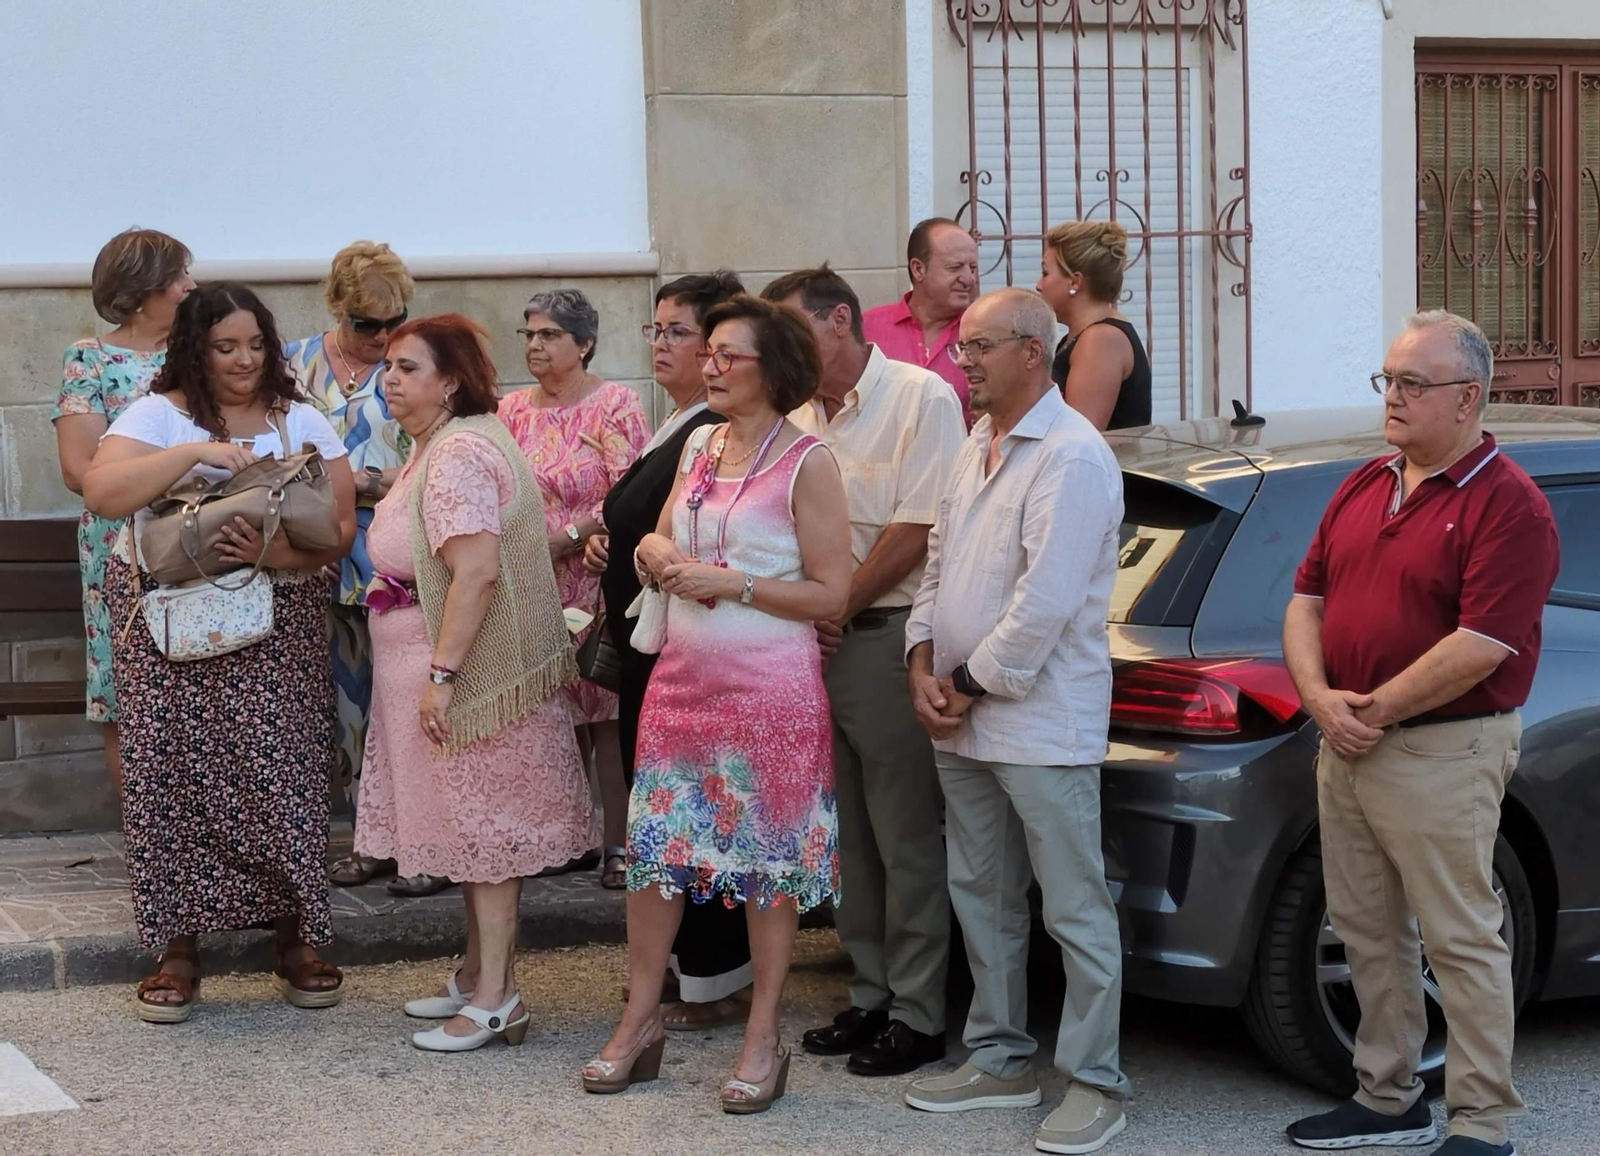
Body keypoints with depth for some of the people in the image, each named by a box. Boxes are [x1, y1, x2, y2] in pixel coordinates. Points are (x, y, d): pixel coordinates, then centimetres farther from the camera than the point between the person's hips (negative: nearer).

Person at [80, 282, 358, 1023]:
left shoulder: (302, 422, 7)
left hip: (278, 626, 1)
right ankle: (178, 948, 6)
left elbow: (340, 530, 0)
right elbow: (99, 492, -15)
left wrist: (275, 553, -20)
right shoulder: (158, 416, 2)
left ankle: (297, 940, 9)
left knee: (283, 777, -3)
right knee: (176, 776, -3)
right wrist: (198, 451, -23)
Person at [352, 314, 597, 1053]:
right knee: (474, 823, 15)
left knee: (480, 824, -6)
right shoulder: (437, 449, 15)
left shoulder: (461, 454, -20)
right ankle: (478, 973, 24)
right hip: (436, 663, 10)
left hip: (466, 668, -10)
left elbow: (476, 570, -28)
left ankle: (496, 999, -1)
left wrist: (442, 672, -28)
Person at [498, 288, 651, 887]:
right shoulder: (514, 409, 12)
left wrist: (569, 536, -16)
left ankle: (621, 841, -1)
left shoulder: (616, 404, -3)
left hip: (598, 578, -5)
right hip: (536, 589, 5)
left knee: (607, 712, -5)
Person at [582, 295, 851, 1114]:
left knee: (768, 861, 3)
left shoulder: (805, 463, -9)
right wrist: (657, 554, -3)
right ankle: (641, 1020, 21)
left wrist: (734, 584, -18)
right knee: (652, 846, 7)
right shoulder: (700, 446, 10)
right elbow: (659, 539, 20)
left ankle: (763, 1038, 14)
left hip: (771, 692, -6)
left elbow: (831, 594, -11)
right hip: (682, 679, 6)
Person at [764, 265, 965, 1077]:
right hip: (816, 643, 7)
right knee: (848, 836, 12)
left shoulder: (920, 398, -7)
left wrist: (836, 611, -9)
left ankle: (916, 1014, 4)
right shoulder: (799, 415, 13)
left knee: (905, 838, -2)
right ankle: (869, 996, 22)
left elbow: (917, 529, -12)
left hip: (886, 637, -7)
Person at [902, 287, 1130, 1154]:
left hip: (1041, 724, -9)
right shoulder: (977, 447, 13)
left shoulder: (1070, 457, -16)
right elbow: (939, 562, 17)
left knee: (1076, 911, -2)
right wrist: (925, 666, 2)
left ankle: (1094, 1084, 5)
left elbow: (1045, 602, -21)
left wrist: (969, 684, -14)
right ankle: (999, 1059, 28)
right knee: (982, 898, 17)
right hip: (963, 723, 9)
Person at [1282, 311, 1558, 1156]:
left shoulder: (1507, 504, -12)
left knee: (1460, 942, -2)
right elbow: (1306, 600, 11)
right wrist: (1321, 699, -7)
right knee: (1367, 931, 14)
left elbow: (1481, 644, -20)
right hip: (1347, 747, 8)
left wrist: (1373, 710, -16)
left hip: (1442, 753, -8)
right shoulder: (1362, 489, 13)